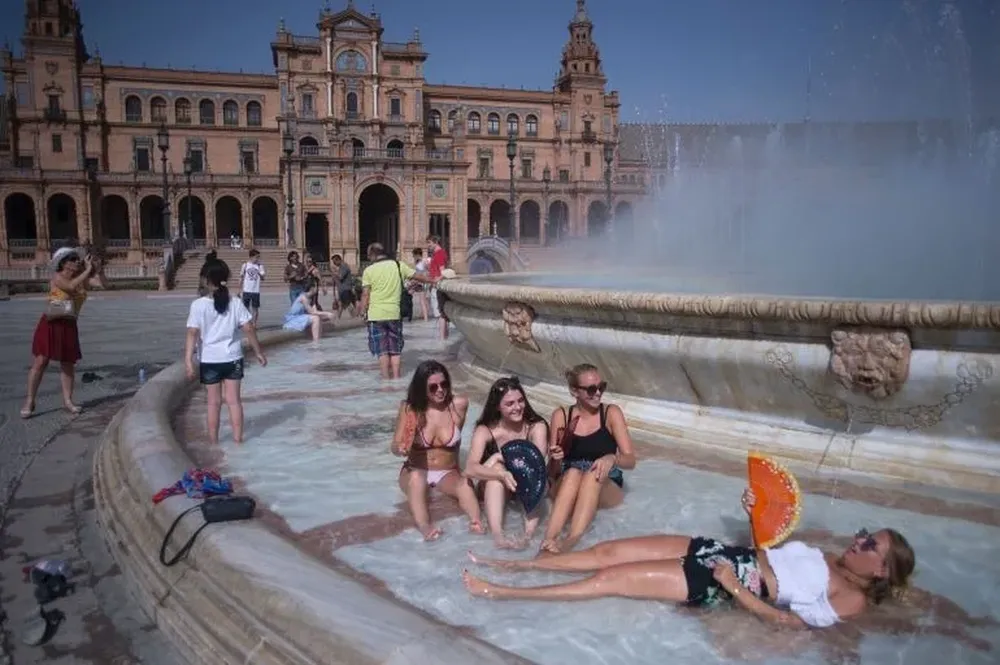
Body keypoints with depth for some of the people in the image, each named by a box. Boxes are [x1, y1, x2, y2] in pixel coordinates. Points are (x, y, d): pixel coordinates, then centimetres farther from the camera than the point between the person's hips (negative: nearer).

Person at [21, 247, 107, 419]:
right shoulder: (57, 277, -10)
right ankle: (29, 402, 5)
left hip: (69, 326, 4)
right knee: (40, 362, -2)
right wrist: (87, 270, -28)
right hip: (50, 324, -4)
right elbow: (71, 286, -30)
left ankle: (67, 401, 16)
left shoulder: (81, 278, 3)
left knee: (68, 364, 7)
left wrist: (99, 270, -17)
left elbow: (103, 284, -1)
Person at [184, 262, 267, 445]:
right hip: (233, 359, 1)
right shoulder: (236, 303, -7)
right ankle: (238, 437, 14)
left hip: (209, 360, -1)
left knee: (214, 401, 11)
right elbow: (249, 329, -7)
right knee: (234, 399, 9)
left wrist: (188, 360, -17)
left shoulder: (198, 305, -12)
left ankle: (213, 440, 21)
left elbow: (193, 334, -17)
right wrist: (258, 352, 3)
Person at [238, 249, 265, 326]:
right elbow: (241, 278, 5)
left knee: (255, 308, 4)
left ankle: (254, 324, 14)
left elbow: (262, 278, -5)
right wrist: (240, 291, 3)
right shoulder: (245, 265, 1)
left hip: (256, 291, 1)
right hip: (246, 291, -1)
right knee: (245, 308, 5)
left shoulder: (260, 266, 2)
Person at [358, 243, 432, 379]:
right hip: (395, 314, 2)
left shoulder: (369, 270, -5)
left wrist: (362, 312, 2)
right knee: (395, 349, 12)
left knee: (382, 350, 6)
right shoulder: (399, 265, 2)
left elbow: (365, 294, -7)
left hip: (376, 315, -2)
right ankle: (396, 376, 13)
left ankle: (385, 378, 8)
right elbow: (417, 276, 13)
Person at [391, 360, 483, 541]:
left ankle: (475, 521, -53)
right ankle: (425, 527, -54)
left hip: (448, 473, 1)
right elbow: (395, 445, -8)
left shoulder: (459, 404, -10)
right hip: (415, 472, 0)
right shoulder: (410, 408, -9)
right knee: (416, 478, -35)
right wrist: (401, 449, -28)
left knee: (465, 483, -31)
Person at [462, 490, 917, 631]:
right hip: (719, 552, 8)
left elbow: (783, 618, -15)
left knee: (610, 578, -13)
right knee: (606, 552, -2)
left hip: (714, 585, -7)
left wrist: (733, 586, -20)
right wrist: (757, 513, 9)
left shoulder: (852, 600, -6)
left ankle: (502, 593, -7)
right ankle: (512, 565, 6)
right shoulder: (829, 560, 17)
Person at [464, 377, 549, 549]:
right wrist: (502, 474, -46)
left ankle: (529, 533, -46)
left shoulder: (537, 427, -13)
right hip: (495, 490, 0)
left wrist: (503, 457, -32)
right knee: (497, 468, -31)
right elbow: (470, 469, -30)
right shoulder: (485, 431, -15)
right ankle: (497, 535, -46)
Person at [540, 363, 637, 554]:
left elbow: (630, 460, -8)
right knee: (572, 473, -34)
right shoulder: (561, 415, 1)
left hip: (607, 489, 0)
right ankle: (548, 539, -47)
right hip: (565, 488, 1)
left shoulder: (611, 413, -2)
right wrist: (556, 458, -21)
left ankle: (571, 541, -50)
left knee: (593, 475, -34)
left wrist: (611, 459, -31)